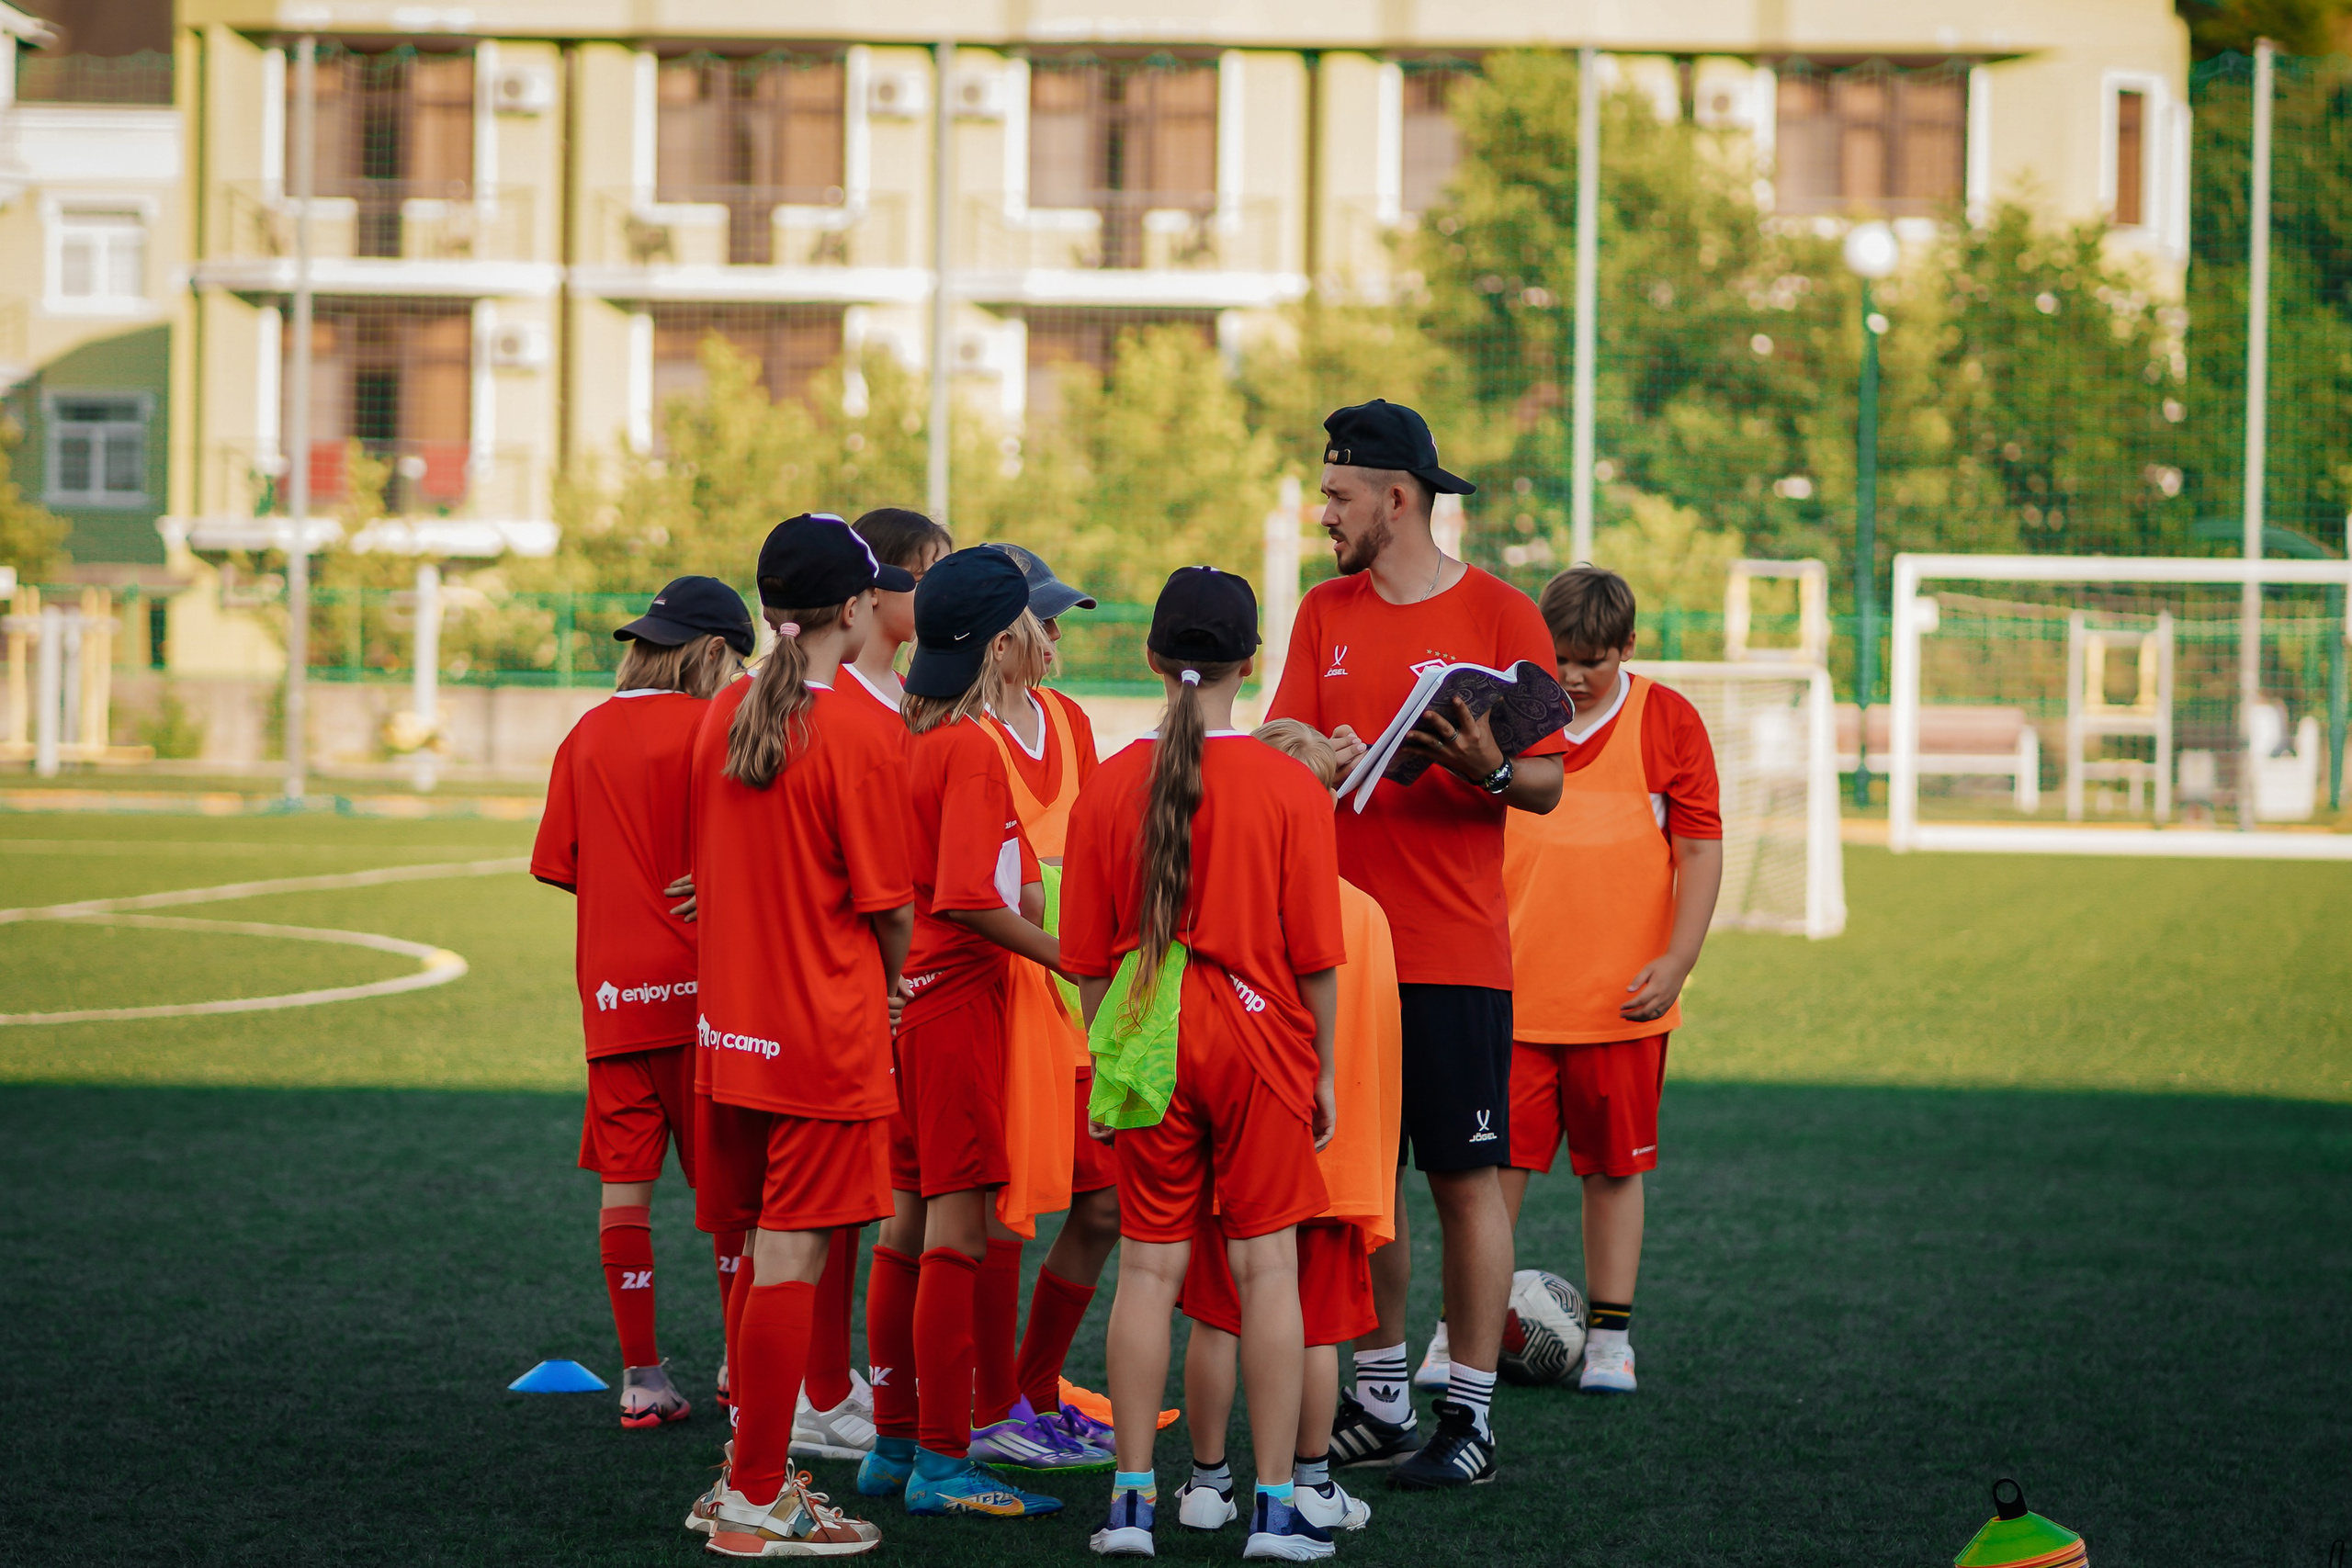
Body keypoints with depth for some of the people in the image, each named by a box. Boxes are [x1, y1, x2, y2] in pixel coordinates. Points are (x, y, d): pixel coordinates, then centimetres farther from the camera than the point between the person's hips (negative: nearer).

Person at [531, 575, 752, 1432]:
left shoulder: (586, 735, 7)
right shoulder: (707, 729, -8)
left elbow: (557, 862, 8)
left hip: (612, 988, 4)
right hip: (697, 983, -4)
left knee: (626, 1180, 5)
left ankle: (642, 1376, 5)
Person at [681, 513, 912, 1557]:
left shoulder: (722, 718, 6)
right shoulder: (861, 733, -14)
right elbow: (887, 903, -10)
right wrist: (900, 986, 9)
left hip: (728, 1029, 7)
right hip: (825, 1033, -7)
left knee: (762, 1252, 15)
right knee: (791, 1256, -3)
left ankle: (752, 1471, 21)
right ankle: (757, 1503, 0)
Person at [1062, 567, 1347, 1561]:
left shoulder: (1108, 787, -2)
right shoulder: (1289, 788, -7)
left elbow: (1086, 956, 2)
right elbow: (1315, 953, -5)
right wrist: (1323, 1070, 5)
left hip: (1151, 1048, 2)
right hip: (1258, 1038, -2)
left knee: (1149, 1268, 7)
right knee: (1266, 1267, 3)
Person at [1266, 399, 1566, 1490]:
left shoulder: (1500, 614, -2)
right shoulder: (1326, 613, 12)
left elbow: (1546, 784, -3)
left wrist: (1489, 768, -24)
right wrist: (1321, 757, -16)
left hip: (1454, 951, -4)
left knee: (1466, 1177, -2)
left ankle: (1470, 1415, 3)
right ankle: (1380, 1401, 18)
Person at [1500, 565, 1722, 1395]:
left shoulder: (1667, 720, 1)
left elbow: (1700, 850, 1)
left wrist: (1675, 962, -8)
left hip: (1621, 1002, 0)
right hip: (1510, 999, 0)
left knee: (1615, 1168, 7)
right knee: (1496, 1165, -4)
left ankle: (1609, 1338, 15)